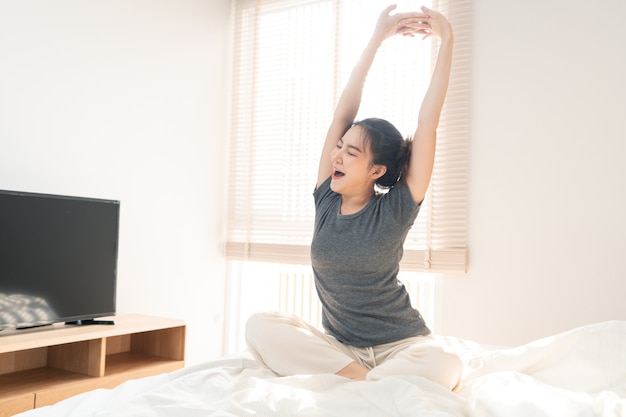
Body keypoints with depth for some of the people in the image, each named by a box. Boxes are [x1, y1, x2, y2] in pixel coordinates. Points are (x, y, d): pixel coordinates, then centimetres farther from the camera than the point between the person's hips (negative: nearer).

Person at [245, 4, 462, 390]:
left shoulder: (395, 209, -8)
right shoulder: (326, 199, 1)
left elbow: (428, 121, -11)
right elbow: (343, 113, -2)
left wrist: (446, 39, -8)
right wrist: (377, 39, 1)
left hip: (400, 344, -3)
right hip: (337, 343, 3)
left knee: (446, 367, -35)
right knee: (260, 327, -23)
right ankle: (372, 382, -21)